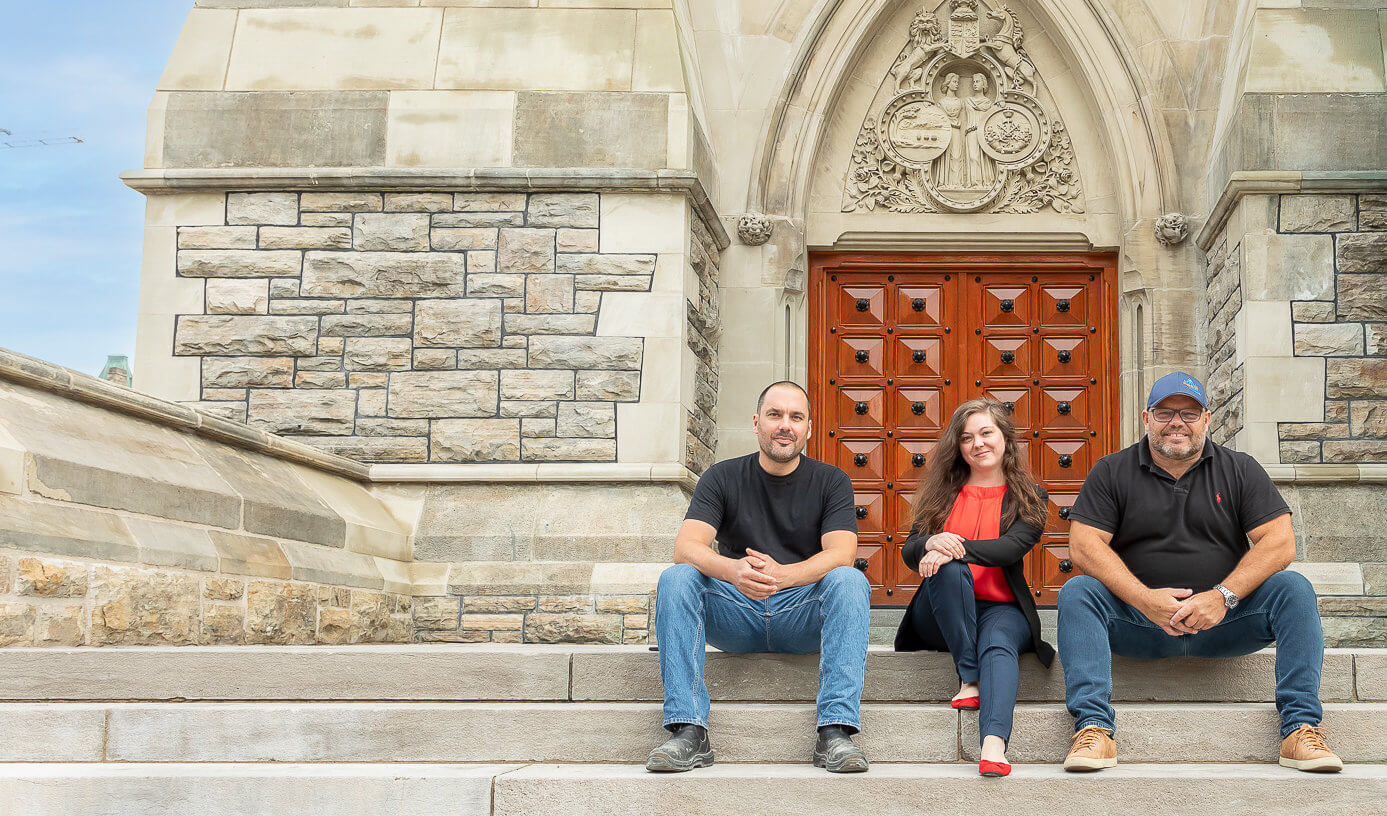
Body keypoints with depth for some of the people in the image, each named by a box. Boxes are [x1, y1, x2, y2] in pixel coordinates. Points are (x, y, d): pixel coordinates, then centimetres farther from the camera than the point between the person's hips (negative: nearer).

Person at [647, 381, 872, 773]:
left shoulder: (831, 481, 4)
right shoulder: (723, 477, 5)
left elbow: (842, 554, -13)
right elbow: (685, 548, -10)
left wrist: (783, 575, -34)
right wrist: (732, 570, -35)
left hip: (803, 616, -1)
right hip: (736, 616, 1)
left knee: (850, 581, -29)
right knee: (675, 579, -25)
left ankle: (835, 730, -35)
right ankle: (688, 731, -31)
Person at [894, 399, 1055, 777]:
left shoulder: (1029, 498, 10)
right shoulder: (942, 492, 15)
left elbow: (1013, 547, -10)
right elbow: (909, 553, 4)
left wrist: (956, 547, -26)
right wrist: (932, 543, -21)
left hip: (1002, 609, -1)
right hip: (939, 616, 1)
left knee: (999, 643, -36)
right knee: (947, 568, -32)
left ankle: (994, 742, -60)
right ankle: (970, 678, -34)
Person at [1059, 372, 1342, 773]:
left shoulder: (1240, 470, 8)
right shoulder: (1112, 472, 6)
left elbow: (1280, 543, -3)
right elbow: (1083, 545, -5)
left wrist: (1223, 596, -17)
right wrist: (1144, 598, -19)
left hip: (1223, 622, 1)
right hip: (1141, 619, 0)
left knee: (1293, 589, -22)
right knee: (1077, 592, -26)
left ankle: (1300, 726, -25)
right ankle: (1093, 726, -33)